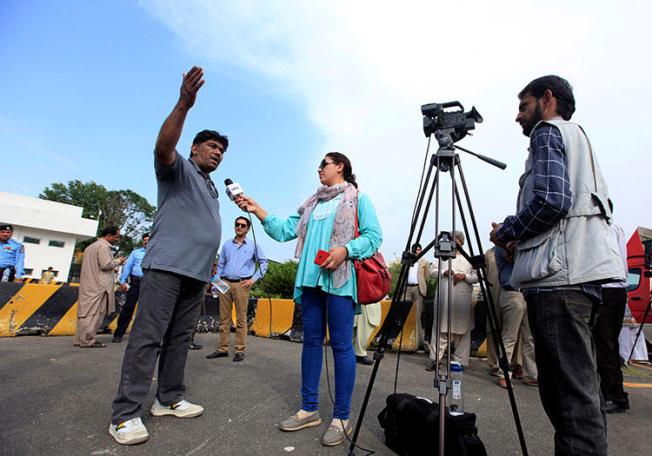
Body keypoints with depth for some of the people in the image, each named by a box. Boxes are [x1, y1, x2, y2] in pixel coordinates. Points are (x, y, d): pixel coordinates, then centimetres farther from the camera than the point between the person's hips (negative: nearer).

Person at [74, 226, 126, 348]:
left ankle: (80, 339, 15)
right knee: (94, 312, -6)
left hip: (88, 285, 10)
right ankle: (87, 341, -4)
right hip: (98, 286, -10)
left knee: (85, 311, 11)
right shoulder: (104, 246, -12)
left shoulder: (91, 246, 21)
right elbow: (106, 265, -19)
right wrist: (118, 261, -4)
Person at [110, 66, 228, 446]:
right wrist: (184, 105, -33)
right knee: (148, 336, -8)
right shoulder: (179, 169, 5)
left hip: (197, 273, 8)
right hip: (167, 265, -7)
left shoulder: (212, 189, 26)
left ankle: (170, 398, 16)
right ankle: (126, 414, -3)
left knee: (180, 337, 8)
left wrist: (207, 270, 21)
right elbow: (163, 147, -19)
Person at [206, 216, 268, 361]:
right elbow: (220, 265, 16)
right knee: (224, 318, 6)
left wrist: (254, 279, -1)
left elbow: (263, 263, 7)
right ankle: (222, 348, 14)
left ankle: (240, 350, 4)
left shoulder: (253, 245, 6)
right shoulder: (227, 244, 14)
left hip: (241, 284, -3)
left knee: (241, 319, -3)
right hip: (225, 283, 3)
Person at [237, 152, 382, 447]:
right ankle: (309, 410, 21)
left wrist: (345, 250, -19)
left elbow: (373, 235, -4)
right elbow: (285, 230, 14)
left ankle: (342, 417, 9)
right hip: (310, 278, 6)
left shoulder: (358, 198, 5)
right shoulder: (313, 202, 21)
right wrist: (258, 211, 5)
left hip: (340, 279, -6)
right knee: (311, 341, 9)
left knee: (341, 345, -3)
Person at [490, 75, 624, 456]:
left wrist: (506, 233, -1)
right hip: (582, 273, 10)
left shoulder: (548, 132, 1)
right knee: (580, 389, 13)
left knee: (570, 393, -9)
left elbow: (551, 200, -16)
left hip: (558, 275, -10)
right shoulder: (580, 138, 29)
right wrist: (521, 240, 20)